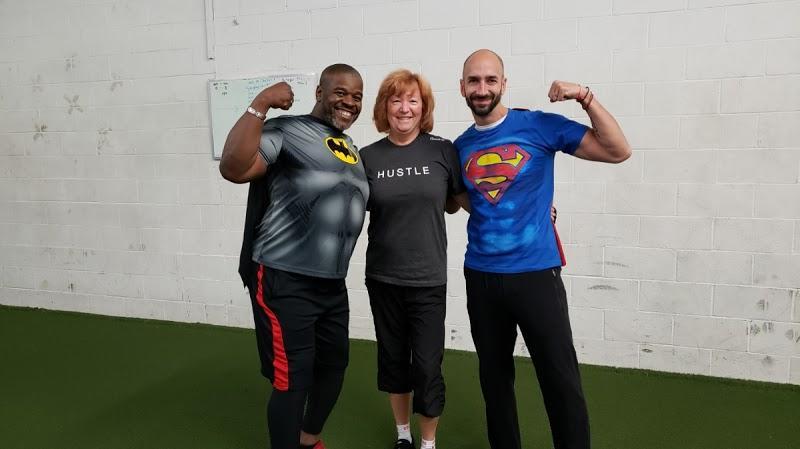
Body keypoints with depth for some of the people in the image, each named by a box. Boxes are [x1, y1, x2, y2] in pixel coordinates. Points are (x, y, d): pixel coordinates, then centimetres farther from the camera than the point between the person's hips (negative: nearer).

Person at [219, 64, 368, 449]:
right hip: (284, 281, -9)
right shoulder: (287, 131, -12)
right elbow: (233, 168, -28)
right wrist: (260, 105, -27)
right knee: (292, 380, -1)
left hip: (332, 283, 9)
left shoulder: (350, 148, 14)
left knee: (334, 364, 21)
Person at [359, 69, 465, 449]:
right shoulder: (368, 157, -1)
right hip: (383, 277, 2)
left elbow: (453, 204, 6)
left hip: (428, 278, -2)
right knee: (392, 358, 16)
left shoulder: (443, 151, -6)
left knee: (426, 365, 2)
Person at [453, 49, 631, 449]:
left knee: (561, 379, -2)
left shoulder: (540, 126, -5)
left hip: (535, 273, -4)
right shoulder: (461, 146, 7)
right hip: (480, 276, 4)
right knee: (494, 375, 16)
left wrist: (586, 98, -18)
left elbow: (618, 151, -8)